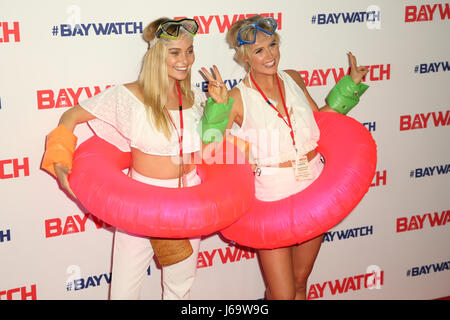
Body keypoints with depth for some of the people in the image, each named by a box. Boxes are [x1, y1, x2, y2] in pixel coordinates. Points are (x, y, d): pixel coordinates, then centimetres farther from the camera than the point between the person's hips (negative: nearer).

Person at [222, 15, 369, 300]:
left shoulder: (293, 79, 2)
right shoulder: (238, 98, -13)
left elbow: (319, 116, 18)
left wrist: (350, 84, 13)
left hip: (314, 189, 5)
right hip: (270, 198, -5)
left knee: (300, 282, 20)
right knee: (281, 294, 1)